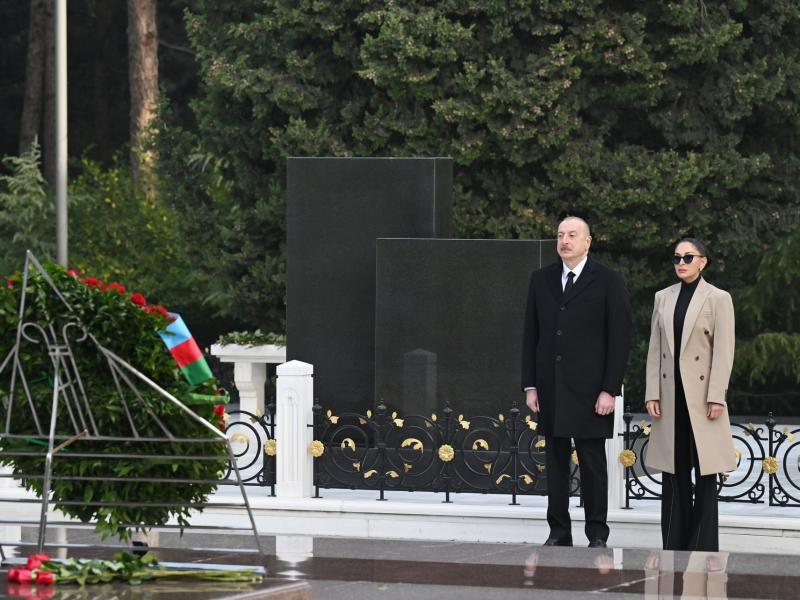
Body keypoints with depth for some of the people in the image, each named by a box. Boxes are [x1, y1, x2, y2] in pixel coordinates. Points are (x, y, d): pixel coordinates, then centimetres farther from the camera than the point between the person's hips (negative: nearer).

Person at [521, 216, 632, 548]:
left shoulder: (608, 281, -1)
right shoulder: (541, 280, 11)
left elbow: (620, 338, -4)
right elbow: (531, 335, 12)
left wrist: (610, 390, -10)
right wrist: (530, 385, 5)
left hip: (590, 390, -4)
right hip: (551, 389, 4)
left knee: (592, 461, 0)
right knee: (555, 460, 6)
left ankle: (597, 534, 6)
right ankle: (558, 531, 12)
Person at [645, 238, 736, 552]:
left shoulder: (718, 299, -3)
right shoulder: (663, 298, 10)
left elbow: (723, 352, -7)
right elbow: (655, 349, 9)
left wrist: (716, 397, -13)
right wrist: (652, 393, 2)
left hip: (701, 394, -4)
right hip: (670, 395, 4)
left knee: (704, 472, 0)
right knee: (674, 472, 6)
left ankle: (702, 547, 3)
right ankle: (673, 545, 10)